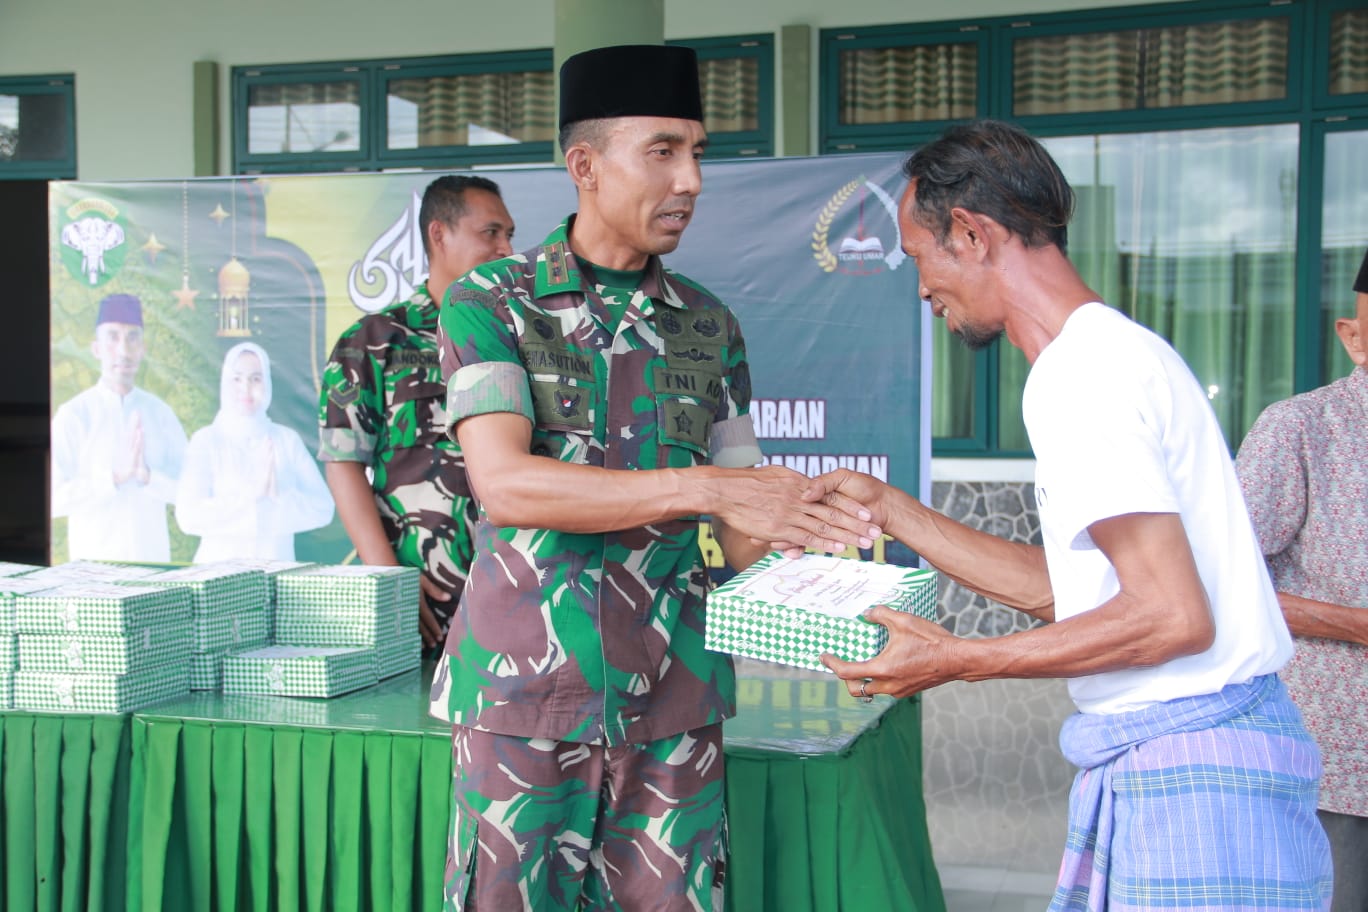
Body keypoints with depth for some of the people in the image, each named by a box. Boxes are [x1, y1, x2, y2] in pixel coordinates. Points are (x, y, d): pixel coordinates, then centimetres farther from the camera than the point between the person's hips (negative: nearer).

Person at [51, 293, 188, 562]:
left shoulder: (160, 413, 2)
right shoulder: (73, 414, -6)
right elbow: (55, 499, -12)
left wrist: (147, 475, -17)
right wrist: (116, 476, -22)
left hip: (153, 557, 3)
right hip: (95, 559, -3)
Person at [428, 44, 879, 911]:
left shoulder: (709, 326, 8)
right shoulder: (490, 301, -3)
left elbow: (742, 530, 7)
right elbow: (504, 484, -18)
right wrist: (700, 487, -27)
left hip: (673, 692, 3)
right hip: (528, 681, -3)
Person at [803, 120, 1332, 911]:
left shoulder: (1081, 373, -16)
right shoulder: (1111, 351, 15)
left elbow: (1172, 616, -22)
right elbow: (1061, 587, 17)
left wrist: (957, 660, -15)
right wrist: (889, 508, 21)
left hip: (1191, 771, -9)